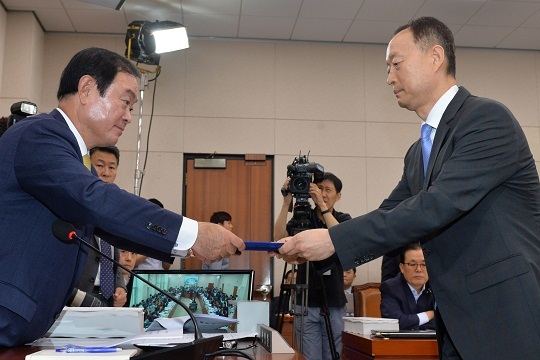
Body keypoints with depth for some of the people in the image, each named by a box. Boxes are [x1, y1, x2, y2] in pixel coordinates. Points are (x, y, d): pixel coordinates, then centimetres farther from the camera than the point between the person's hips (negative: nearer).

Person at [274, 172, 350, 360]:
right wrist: (286, 203, -19)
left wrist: (323, 207, -22)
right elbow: (278, 237, -13)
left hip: (334, 302, 1)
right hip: (306, 301, 0)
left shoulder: (343, 219, 5)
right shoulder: (302, 218, 3)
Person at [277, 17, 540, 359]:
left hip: (511, 324, -7)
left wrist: (334, 240, -24)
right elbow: (388, 219, 13)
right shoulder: (418, 154, 13)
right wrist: (316, 247, -1)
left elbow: (438, 206, -23)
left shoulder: (488, 118, -13)